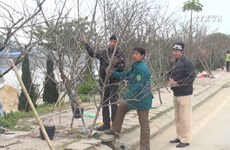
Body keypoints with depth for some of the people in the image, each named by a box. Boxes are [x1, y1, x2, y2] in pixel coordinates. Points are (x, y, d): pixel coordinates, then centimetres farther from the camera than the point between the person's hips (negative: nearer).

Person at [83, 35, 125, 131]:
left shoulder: (120, 53, -2)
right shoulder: (103, 53, 8)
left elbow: (123, 66, -8)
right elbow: (93, 54, 23)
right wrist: (86, 44, 21)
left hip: (113, 81, -5)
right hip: (103, 81, 5)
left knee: (113, 102, -12)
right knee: (104, 103, 10)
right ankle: (106, 124, 21)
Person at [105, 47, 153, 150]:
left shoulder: (141, 69, -23)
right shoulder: (136, 66, 10)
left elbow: (137, 87, -28)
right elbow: (126, 75, 20)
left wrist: (125, 97, -29)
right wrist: (112, 73, 16)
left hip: (142, 99, -11)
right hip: (135, 97, 11)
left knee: (144, 123, -4)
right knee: (121, 107, 24)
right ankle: (115, 130, 38)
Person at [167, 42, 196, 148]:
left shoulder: (187, 63, -14)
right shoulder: (173, 64, 12)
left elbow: (191, 78, -19)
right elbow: (170, 75, 22)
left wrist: (177, 83, -21)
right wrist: (170, 81, -1)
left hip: (184, 94, -8)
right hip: (175, 94, 8)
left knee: (185, 118, -2)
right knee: (177, 118, 15)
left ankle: (185, 140, 6)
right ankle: (179, 137, 27)